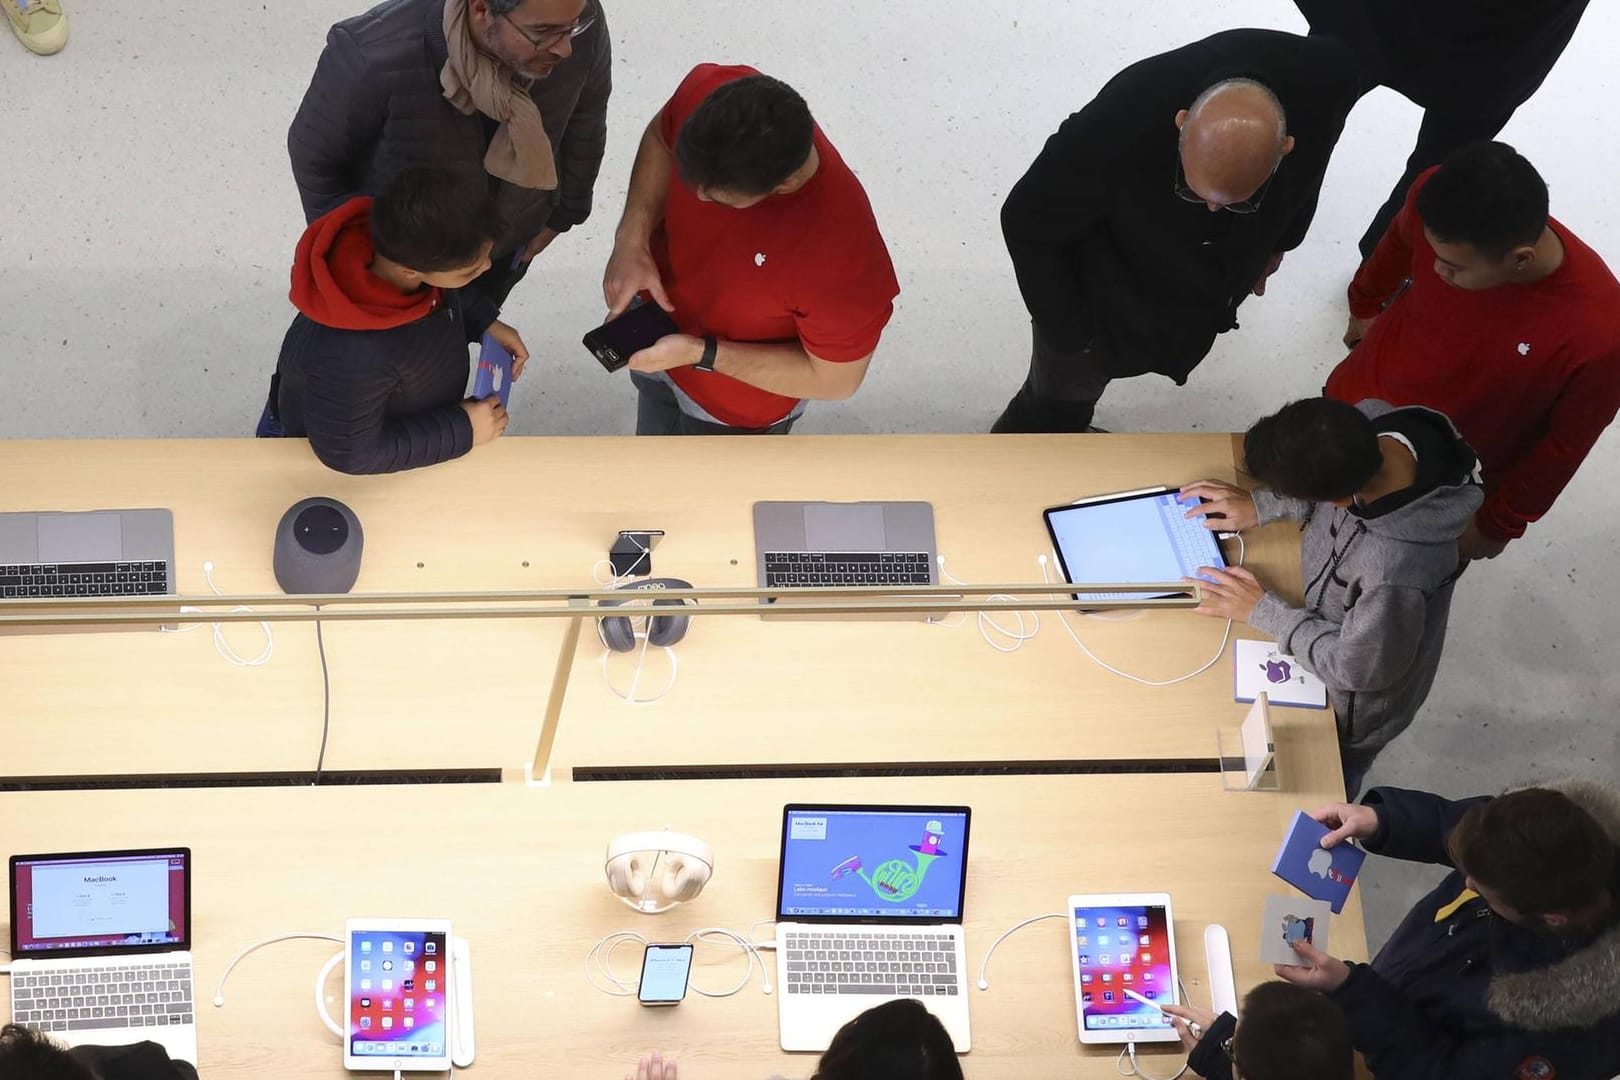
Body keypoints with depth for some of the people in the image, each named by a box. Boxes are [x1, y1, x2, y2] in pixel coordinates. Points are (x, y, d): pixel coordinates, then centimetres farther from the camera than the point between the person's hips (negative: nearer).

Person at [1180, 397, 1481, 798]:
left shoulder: (1396, 569, -49)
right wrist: (1260, 505, -12)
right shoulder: (1369, 422, -29)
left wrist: (1262, 610, -20)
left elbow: (1357, 669, -29)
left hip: (1352, 709, -6)